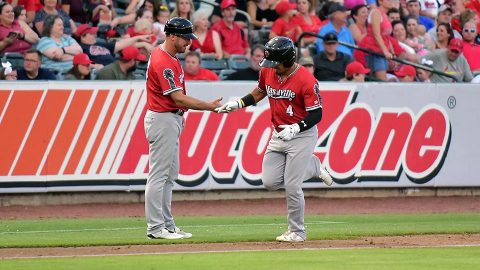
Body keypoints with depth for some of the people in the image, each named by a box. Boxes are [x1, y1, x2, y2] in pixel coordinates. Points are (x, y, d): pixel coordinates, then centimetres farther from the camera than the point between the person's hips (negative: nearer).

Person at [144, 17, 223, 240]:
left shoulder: (169, 56, 12)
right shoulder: (163, 62, -21)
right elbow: (178, 98, -24)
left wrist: (179, 116, 18)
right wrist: (210, 106, -21)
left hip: (171, 119, 11)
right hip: (162, 121, -11)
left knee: (169, 176, 13)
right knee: (159, 175, -8)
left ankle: (167, 225, 17)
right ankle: (155, 228, -6)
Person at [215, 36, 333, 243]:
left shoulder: (306, 80, -21)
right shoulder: (268, 71, -1)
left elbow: (316, 115, -18)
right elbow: (260, 92, 19)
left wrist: (296, 128, -31)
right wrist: (238, 104, 5)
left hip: (302, 135, -7)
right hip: (278, 134, 7)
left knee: (291, 186, -8)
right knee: (269, 182, 1)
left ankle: (297, 232, 10)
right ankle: (312, 166, 24)